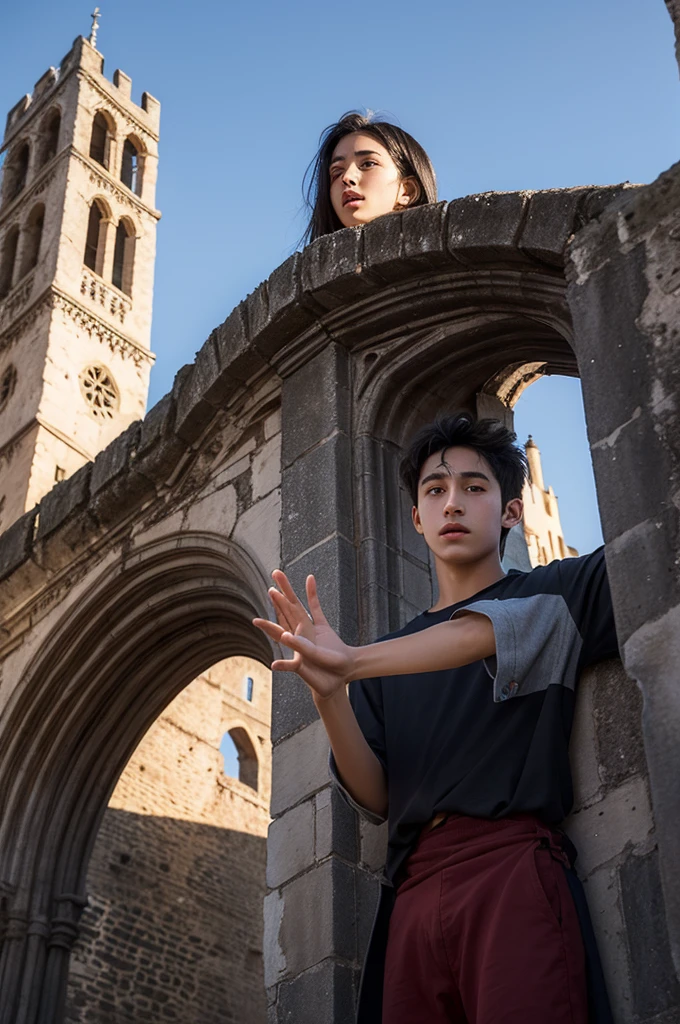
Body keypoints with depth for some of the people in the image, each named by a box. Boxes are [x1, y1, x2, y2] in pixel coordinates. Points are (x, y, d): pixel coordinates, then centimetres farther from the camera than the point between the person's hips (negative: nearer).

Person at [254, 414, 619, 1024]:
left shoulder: (552, 595, 13)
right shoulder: (389, 658, 22)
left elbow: (495, 631, -10)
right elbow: (376, 800, 12)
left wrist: (352, 662, -18)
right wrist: (329, 693, -4)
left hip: (513, 869, -3)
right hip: (412, 896, 4)